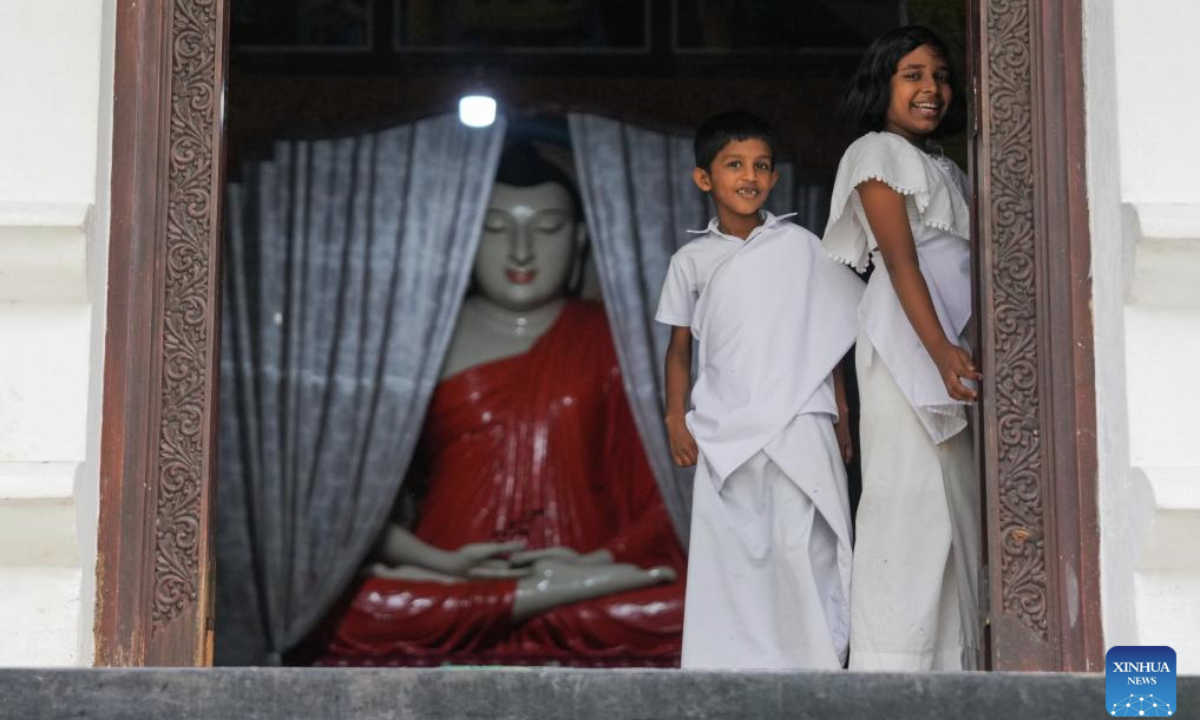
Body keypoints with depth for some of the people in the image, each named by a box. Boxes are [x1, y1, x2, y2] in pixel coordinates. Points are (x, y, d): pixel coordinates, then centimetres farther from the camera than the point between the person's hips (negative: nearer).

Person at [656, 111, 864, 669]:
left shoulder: (800, 246, 6)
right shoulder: (692, 261, 9)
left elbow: (830, 337, 10)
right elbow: (680, 346, 14)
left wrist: (840, 418, 8)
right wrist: (676, 419, 3)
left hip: (800, 425, -2)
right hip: (725, 433, 2)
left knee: (803, 546, -10)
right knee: (730, 550, 2)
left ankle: (819, 660, -5)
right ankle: (734, 664, 7)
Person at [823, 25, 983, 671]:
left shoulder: (944, 169, 26)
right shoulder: (878, 153, 1)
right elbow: (901, 260, -10)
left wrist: (957, 352, 10)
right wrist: (941, 351, -20)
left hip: (950, 344, 8)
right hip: (906, 341, -8)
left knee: (955, 505, 4)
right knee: (910, 497, -12)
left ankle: (950, 659, 5)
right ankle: (892, 665, -13)